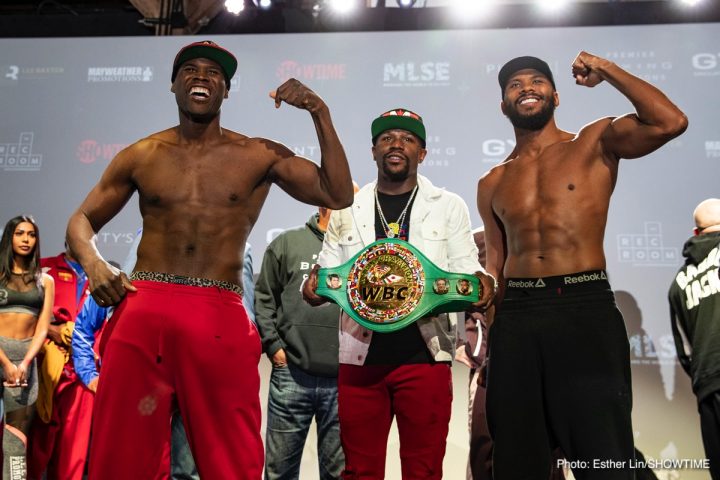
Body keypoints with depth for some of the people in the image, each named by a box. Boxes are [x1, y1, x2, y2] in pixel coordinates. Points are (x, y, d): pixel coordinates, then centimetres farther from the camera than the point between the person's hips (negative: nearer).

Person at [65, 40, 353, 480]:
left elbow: (338, 195, 0)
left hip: (221, 318, -1)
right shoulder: (141, 157, 11)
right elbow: (82, 220, 17)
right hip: (141, 312, 2)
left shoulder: (259, 156, 6)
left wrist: (320, 113, -5)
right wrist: (93, 263, -4)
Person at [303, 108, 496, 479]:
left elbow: (465, 270, 6)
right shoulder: (347, 210, 10)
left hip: (425, 357, -1)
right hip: (360, 359, 2)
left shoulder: (448, 206, 7)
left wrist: (479, 284, -16)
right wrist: (315, 288, -11)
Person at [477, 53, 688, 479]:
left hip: (586, 308, -3)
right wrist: (483, 330, 11)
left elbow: (671, 123, -12)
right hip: (516, 318, 4)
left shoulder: (596, 142, 6)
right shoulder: (492, 184, 15)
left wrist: (606, 69, -5)